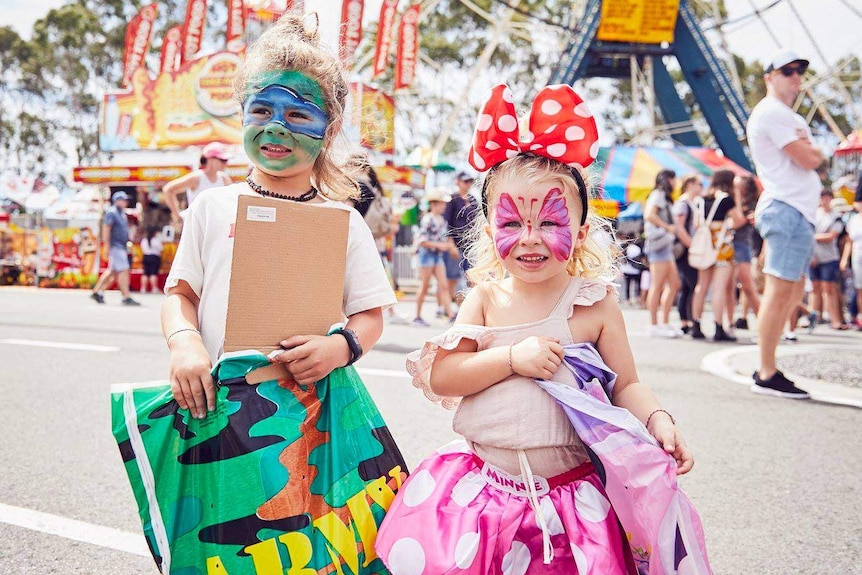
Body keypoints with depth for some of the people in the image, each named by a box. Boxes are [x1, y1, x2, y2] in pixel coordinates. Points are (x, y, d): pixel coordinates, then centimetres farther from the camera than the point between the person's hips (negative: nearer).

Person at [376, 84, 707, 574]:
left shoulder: (595, 304, -3)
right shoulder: (486, 298, 0)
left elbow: (626, 385, 3)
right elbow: (439, 377, -7)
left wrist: (658, 420, -16)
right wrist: (513, 357, -18)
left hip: (571, 493, -1)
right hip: (480, 489, 2)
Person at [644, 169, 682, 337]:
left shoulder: (664, 197, 26)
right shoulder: (658, 194, -4)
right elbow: (649, 215, -18)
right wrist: (668, 227, -15)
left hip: (667, 244, 10)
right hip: (659, 243, -10)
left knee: (674, 283, 8)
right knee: (657, 285, -10)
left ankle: (665, 323, 11)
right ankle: (654, 325, -9)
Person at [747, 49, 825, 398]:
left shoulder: (785, 116, 25)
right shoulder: (772, 112, -9)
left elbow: (810, 158, 19)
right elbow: (809, 160, -14)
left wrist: (806, 148, 0)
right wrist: (813, 151, 6)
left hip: (798, 211, 11)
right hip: (787, 210, -11)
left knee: (794, 290, 12)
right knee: (780, 290, -13)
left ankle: (768, 368, 15)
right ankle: (766, 376, -13)